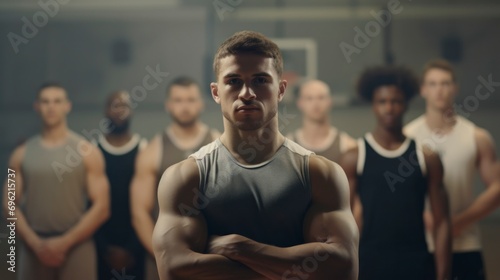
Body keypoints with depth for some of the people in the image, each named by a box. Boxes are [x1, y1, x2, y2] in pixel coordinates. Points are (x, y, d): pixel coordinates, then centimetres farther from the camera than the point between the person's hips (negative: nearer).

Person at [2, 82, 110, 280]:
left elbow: (101, 208, -4)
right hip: (34, 248, 2)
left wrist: (65, 242, -10)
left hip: (76, 247, -2)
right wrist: (36, 243, -7)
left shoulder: (87, 152, 1)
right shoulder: (21, 154, 9)